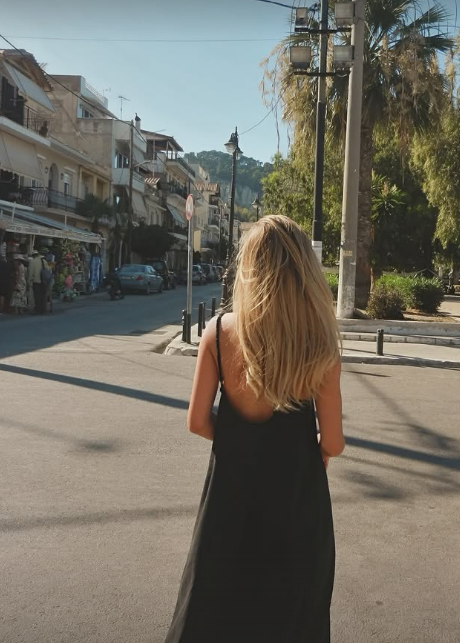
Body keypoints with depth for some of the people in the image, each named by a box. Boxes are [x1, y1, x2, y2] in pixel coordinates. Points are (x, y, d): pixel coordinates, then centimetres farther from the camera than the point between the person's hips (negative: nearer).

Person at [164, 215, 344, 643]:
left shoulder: (220, 332, -15)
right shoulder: (319, 344, -17)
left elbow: (197, 422, -9)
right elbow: (333, 443, -11)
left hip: (232, 482, 1)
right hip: (296, 489, -1)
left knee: (216, 603, 22)